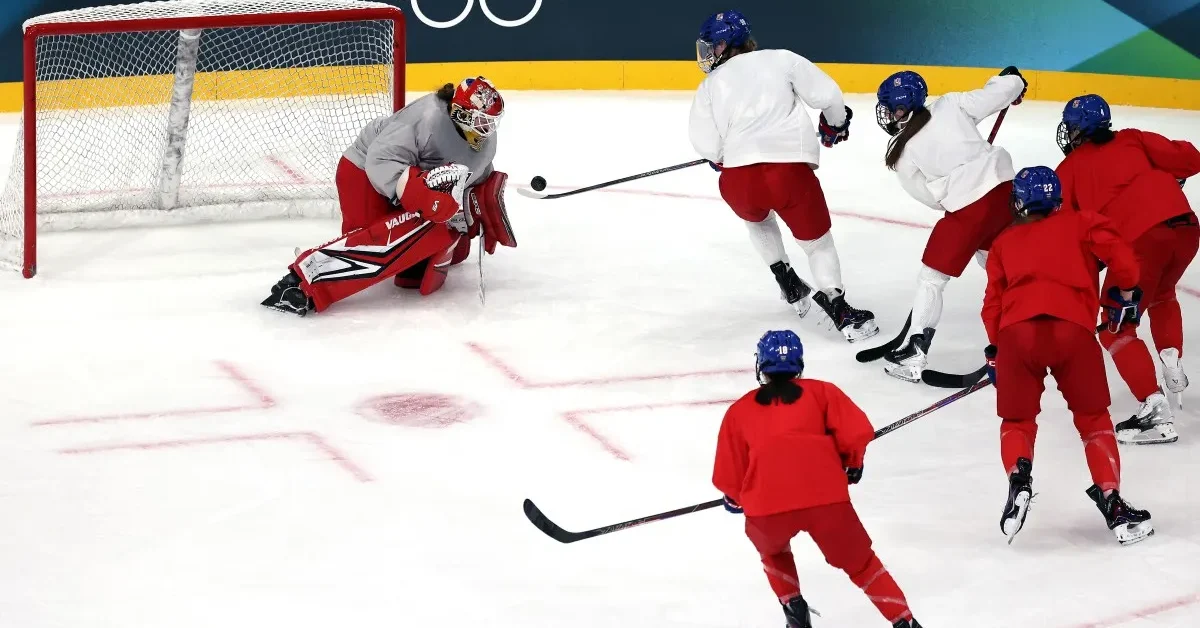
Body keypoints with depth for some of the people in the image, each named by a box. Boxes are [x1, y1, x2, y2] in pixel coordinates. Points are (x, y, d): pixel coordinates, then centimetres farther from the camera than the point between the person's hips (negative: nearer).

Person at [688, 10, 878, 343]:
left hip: (738, 179, 2)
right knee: (817, 241, 16)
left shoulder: (710, 86, 16)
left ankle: (791, 288, 35)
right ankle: (841, 313, 2)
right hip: (791, 169, -2)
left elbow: (707, 145, 9)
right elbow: (825, 93, 7)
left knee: (758, 219, 37)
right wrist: (835, 123, 28)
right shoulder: (781, 59, 12)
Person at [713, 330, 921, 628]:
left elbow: (729, 478, 21)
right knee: (860, 562, 20)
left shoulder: (739, 411, 21)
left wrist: (735, 499, 43)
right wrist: (852, 465, 26)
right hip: (825, 497, 0)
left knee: (773, 552, 35)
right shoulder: (821, 392, 18)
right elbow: (857, 433, 6)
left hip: (766, 506, 1)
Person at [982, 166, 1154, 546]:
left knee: (1017, 419, 14)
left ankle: (1019, 477, -14)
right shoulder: (1080, 224, 21)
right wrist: (1126, 293, 21)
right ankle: (1111, 501, 5)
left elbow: (993, 301, 20)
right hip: (1073, 328, -1)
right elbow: (1119, 254, 5)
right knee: (1093, 418, 13)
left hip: (1017, 330, 1)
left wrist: (995, 350, 28)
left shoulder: (1004, 242, 27)